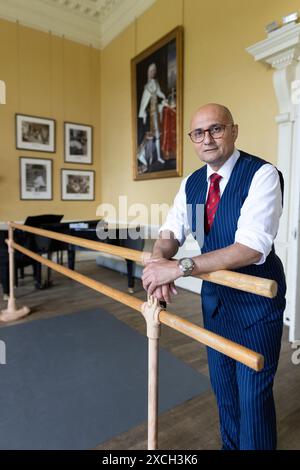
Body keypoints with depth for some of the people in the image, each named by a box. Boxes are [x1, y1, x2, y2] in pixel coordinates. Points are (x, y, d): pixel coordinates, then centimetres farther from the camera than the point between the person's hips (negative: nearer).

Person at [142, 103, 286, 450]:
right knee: (222, 386, 23)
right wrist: (159, 259, -23)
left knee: (253, 394, 8)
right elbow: (170, 232, -1)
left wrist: (180, 268, -36)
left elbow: (252, 248, -31)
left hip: (255, 300, -6)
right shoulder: (191, 183, 1)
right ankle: (229, 444, 49)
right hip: (214, 296, 6)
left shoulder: (262, 174, -20)